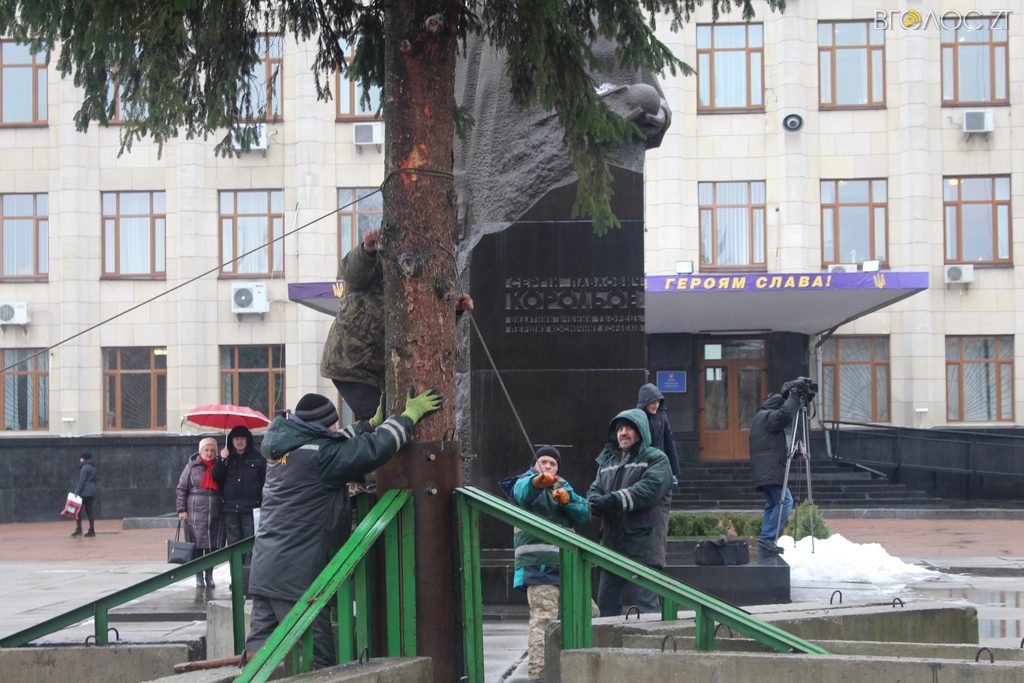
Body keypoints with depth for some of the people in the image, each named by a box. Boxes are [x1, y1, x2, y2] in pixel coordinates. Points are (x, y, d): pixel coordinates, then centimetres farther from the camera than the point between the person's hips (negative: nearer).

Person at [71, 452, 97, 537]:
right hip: (92, 492, 8)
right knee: (89, 511, 9)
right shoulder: (93, 467, 16)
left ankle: (78, 529, -8)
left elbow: (82, 481, -17)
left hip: (84, 492, -8)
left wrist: (77, 491, -17)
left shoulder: (84, 467, -11)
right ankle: (92, 530, 6)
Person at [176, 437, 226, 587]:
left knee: (213, 545, 5)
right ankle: (199, 576, 9)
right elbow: (182, 488, 2)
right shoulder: (192, 466, 2)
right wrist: (182, 509, -3)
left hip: (216, 513, 2)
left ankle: (209, 575, 17)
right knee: (197, 545, 0)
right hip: (196, 512, -2)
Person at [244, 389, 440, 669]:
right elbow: (371, 450, -17)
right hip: (296, 577, -9)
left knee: (260, 647, 7)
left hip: (263, 572, 9)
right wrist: (409, 415, -5)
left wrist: (371, 424, 32)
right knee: (315, 660, -5)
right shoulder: (318, 454, -13)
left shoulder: (284, 449, 14)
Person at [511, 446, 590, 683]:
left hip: (564, 561, 7)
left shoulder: (563, 487, 23)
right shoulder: (527, 482, 5)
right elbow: (522, 492, -22)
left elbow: (584, 514, 9)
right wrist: (537, 481, -46)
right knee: (544, 618, -21)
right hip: (538, 563, -7)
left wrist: (567, 499, -12)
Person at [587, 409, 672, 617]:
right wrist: (596, 502, -10)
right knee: (606, 603, 11)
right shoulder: (607, 461, 22)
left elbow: (649, 490, -14)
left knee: (646, 604, -10)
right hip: (611, 544, 7)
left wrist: (615, 500, -21)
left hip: (642, 547, -7)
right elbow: (595, 489, 15)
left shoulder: (656, 459, 1)